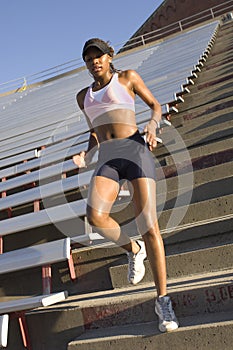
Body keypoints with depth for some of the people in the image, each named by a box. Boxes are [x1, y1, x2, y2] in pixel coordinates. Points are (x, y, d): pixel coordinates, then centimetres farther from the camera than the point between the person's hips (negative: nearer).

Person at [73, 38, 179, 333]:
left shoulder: (127, 77, 15)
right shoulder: (83, 96, 26)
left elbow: (155, 104, 18)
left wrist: (152, 125, -5)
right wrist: (86, 156, 10)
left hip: (135, 150, -3)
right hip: (107, 161, 3)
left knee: (148, 225, -13)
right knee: (95, 215, -26)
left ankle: (163, 300, 2)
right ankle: (134, 250, 5)